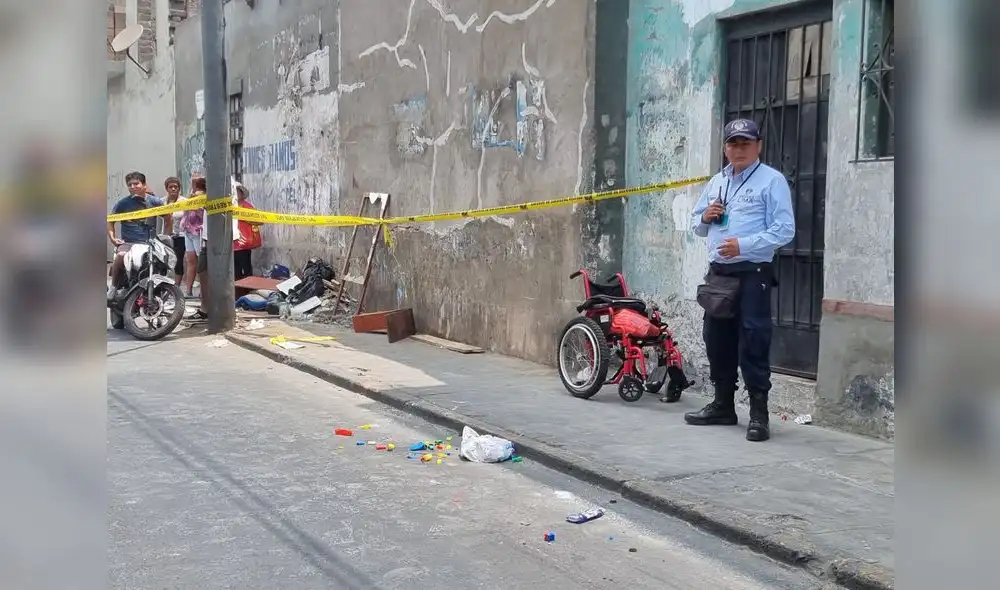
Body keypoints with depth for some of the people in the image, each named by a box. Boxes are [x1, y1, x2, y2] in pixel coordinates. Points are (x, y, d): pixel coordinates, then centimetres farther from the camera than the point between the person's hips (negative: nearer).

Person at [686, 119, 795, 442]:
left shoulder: (772, 180, -3)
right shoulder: (716, 182, 18)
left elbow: (784, 230, -12)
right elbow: (697, 225, 24)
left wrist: (744, 245, -19)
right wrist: (705, 217, 0)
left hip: (753, 273, -7)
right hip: (718, 272, 7)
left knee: (753, 343, -7)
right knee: (717, 339, 12)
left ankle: (758, 412, -1)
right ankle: (723, 405, 24)